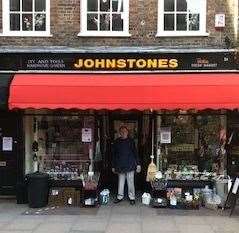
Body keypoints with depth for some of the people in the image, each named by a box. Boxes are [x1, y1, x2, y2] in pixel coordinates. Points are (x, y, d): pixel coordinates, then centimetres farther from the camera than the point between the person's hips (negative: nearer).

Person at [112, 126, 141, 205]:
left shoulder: (131, 141, 2)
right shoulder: (116, 142, 6)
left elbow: (135, 153, 3)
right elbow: (114, 155, 11)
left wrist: (138, 164, -2)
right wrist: (113, 166, 10)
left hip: (130, 165, -2)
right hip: (120, 166, 2)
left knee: (130, 182, 2)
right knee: (120, 182, 10)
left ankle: (132, 197, 12)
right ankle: (120, 197, 21)